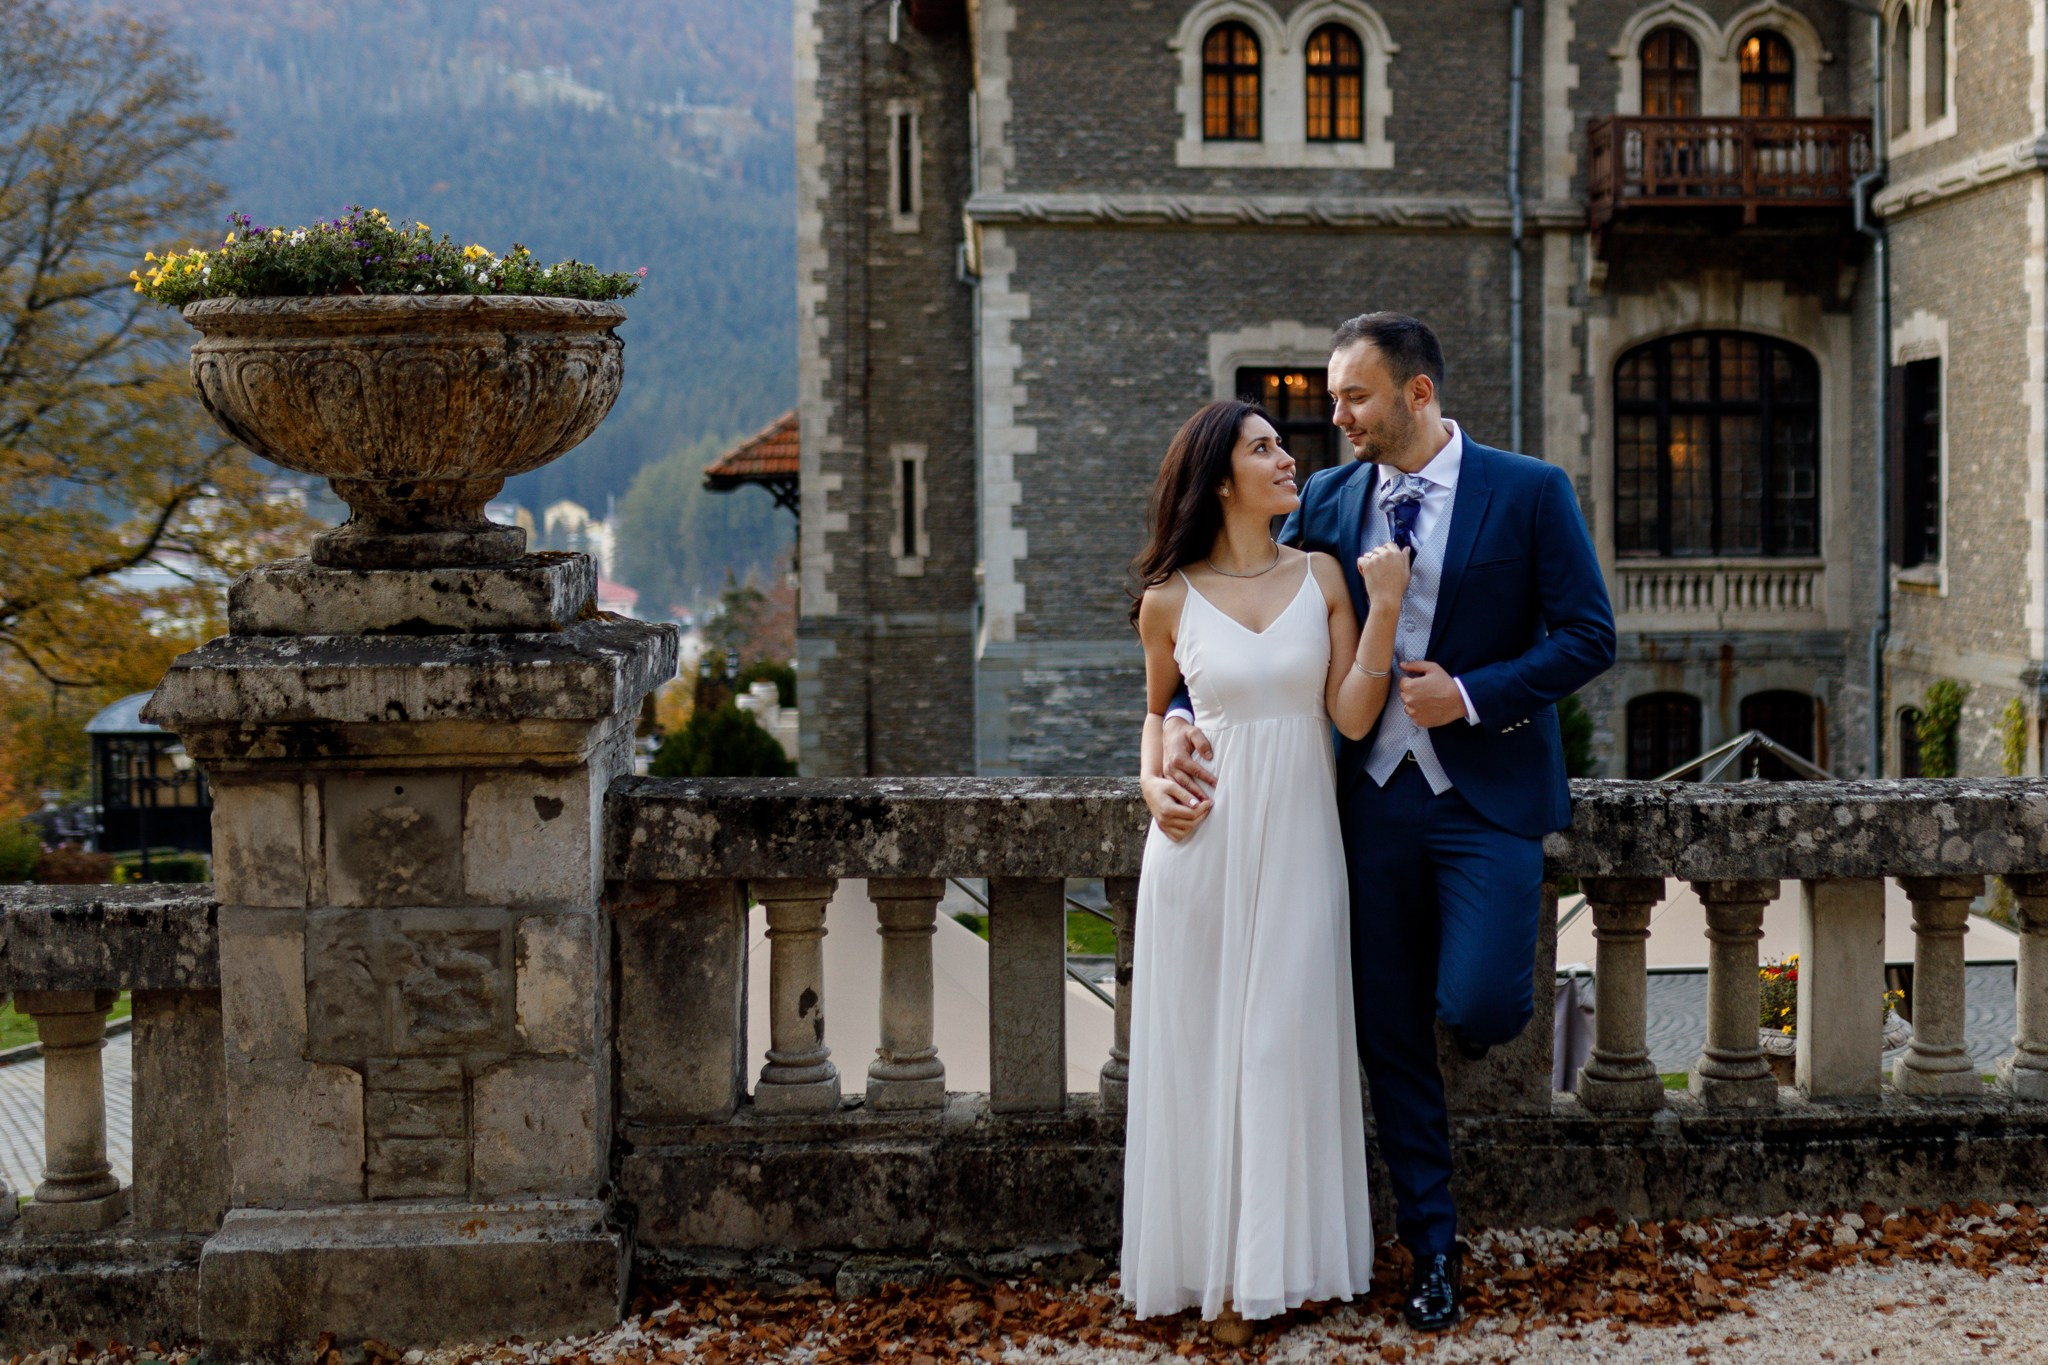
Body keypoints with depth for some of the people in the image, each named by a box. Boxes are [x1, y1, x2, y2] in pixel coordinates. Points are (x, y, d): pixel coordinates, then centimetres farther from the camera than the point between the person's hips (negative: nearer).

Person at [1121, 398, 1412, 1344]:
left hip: (1298, 839, 1)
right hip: (1203, 838, -1)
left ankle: (1279, 1262, 13)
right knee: (1201, 1045, 4)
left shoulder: (1322, 577, 2)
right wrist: (1153, 783, 0)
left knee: (1289, 1044, 2)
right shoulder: (1170, 601, 0)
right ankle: (1211, 1264, 14)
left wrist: (1383, 610, -13)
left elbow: (1352, 718, -5)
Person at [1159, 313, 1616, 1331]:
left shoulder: (1528, 493, -4)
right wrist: (1185, 716, -7)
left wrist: (1472, 695, -15)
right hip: (1374, 797, 4)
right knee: (1392, 1036, 6)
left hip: (1487, 794, -3)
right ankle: (1431, 1252, 19)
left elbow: (1588, 637, -6)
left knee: (1472, 1005, -16)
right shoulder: (1328, 501, 6)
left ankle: (1494, 1002, 23)